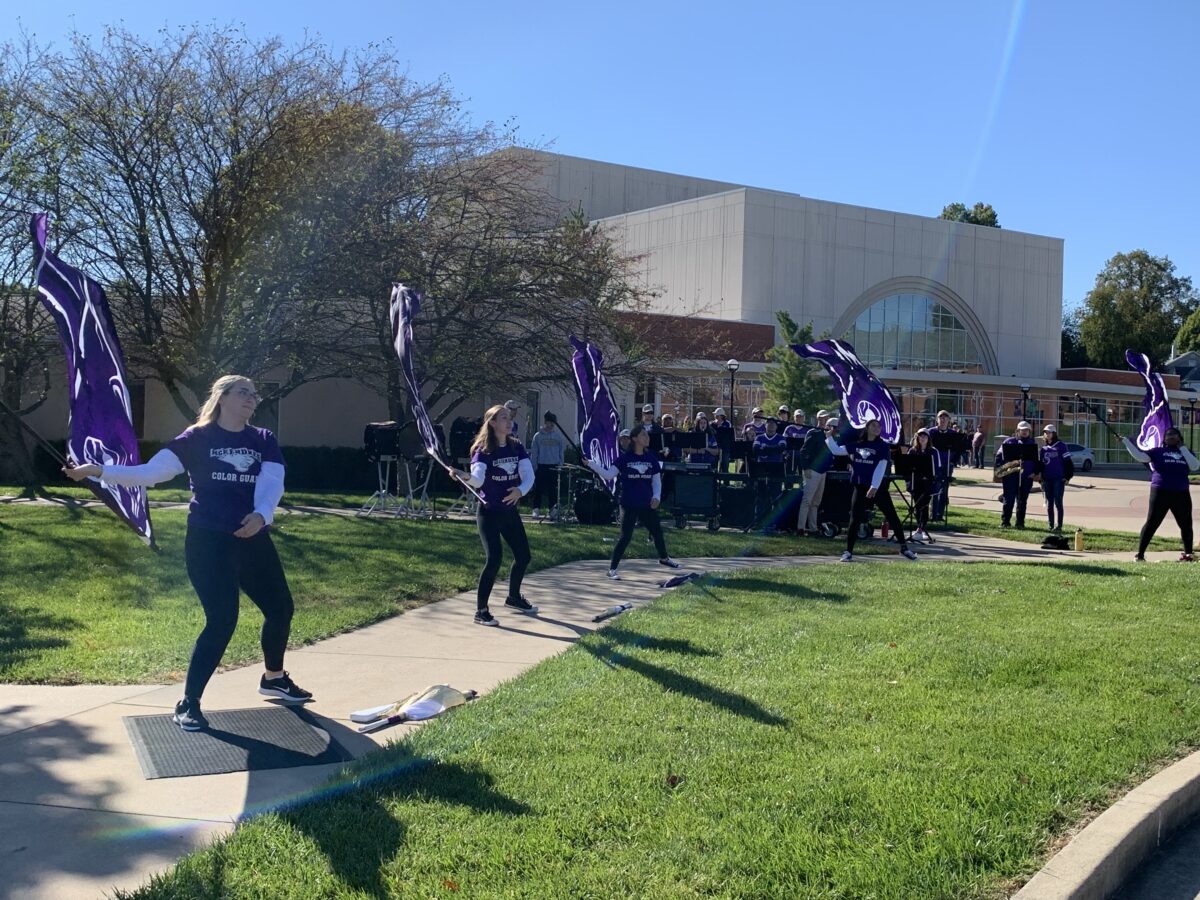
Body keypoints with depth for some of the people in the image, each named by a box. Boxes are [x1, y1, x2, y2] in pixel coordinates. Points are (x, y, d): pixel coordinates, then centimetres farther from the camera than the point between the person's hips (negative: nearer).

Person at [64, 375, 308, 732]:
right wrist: (99, 471, -24)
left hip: (253, 540, 5)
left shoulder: (264, 441, 5)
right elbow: (150, 472, -12)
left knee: (281, 608, 14)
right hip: (208, 541, -5)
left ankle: (274, 678, 40)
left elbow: (272, 483, -11)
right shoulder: (197, 438, -4)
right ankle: (188, 703, 0)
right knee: (222, 620, -13)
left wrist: (261, 515, -32)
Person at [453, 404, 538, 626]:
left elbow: (529, 475, -10)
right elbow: (478, 479, -30)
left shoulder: (517, 447, 0)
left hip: (510, 511, 6)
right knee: (494, 559, -16)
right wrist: (465, 476, -52)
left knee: (523, 556, 15)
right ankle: (481, 611, -6)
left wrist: (521, 490, -30)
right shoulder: (483, 450, -15)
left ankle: (513, 597, 39)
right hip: (489, 512, -6)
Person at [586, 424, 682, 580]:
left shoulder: (651, 459, 5)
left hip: (647, 505, 5)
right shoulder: (624, 458, -6)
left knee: (657, 531, 18)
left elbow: (657, 480, 9)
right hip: (629, 506, -5)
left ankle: (664, 558, 44)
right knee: (625, 537, -8)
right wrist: (591, 464, -20)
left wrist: (657, 497, -6)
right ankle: (612, 569, 0)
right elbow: (609, 475, -11)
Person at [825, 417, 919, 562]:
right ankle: (848, 551, 7)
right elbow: (836, 450, 11)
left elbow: (881, 467, -11)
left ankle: (904, 548, 14)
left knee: (892, 516, 2)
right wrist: (829, 437, 1)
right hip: (859, 487, 2)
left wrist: (874, 487, -20)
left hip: (877, 487, -1)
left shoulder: (883, 446, -2)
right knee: (855, 519, -2)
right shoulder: (856, 444, 7)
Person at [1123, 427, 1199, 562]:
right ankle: (1140, 554, -7)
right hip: (1160, 492, -4)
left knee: (1186, 524, 14)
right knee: (1151, 523, -8)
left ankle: (1188, 553, 31)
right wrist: (1126, 442, -15)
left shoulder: (1185, 452, 14)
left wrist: (1182, 448, -3)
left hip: (1181, 494, 4)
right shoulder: (1157, 451, 4)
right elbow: (1140, 456, -8)